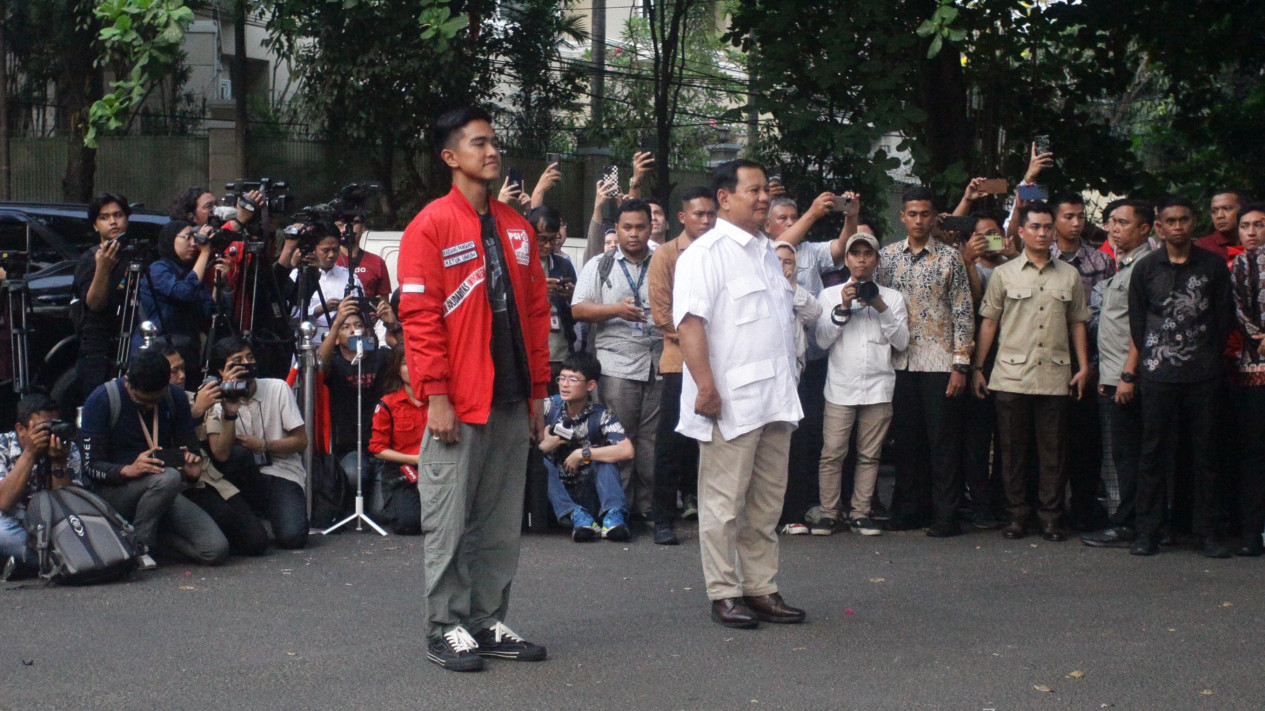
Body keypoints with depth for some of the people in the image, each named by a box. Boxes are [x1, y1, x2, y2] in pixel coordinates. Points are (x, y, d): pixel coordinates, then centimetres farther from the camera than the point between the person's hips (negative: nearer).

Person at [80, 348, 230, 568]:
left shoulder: (176, 398, 3)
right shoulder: (102, 400, -10)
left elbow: (190, 448, 11)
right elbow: (91, 465, -11)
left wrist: (192, 469, -15)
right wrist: (128, 470, -32)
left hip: (162, 492, 5)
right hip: (113, 490, -5)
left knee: (216, 550, -17)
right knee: (169, 478, -38)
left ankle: (152, 535, 7)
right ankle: (138, 544, -15)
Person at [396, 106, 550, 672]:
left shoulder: (517, 228, 14)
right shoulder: (431, 226, -4)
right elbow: (419, 317, -9)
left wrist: (537, 392, 12)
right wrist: (436, 396, -14)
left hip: (511, 403, 6)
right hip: (458, 406, -6)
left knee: (501, 522, 9)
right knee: (450, 520, 0)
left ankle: (489, 622, 19)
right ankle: (446, 629, 9)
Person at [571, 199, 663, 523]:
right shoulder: (600, 266, 9)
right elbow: (578, 309, 0)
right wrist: (616, 310, -13)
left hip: (659, 365, 2)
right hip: (618, 365, -2)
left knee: (652, 439, 1)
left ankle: (647, 505, 7)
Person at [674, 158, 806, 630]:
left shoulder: (767, 253, 19)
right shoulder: (707, 253, -8)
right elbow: (690, 322, -17)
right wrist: (706, 387, -24)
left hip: (776, 399, 8)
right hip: (730, 402, -8)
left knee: (766, 504, 12)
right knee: (724, 502, -1)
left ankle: (761, 589, 19)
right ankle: (724, 593, 6)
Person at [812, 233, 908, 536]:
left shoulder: (892, 297, 13)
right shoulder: (831, 294, 11)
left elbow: (901, 341, 3)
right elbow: (822, 339, 2)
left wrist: (881, 309, -6)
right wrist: (842, 307, -8)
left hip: (878, 387, 1)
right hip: (841, 386, -1)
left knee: (869, 454, 2)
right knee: (832, 452, -6)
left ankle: (860, 512, 9)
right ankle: (828, 512, 0)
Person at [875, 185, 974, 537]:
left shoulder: (949, 257, 1)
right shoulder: (887, 256, 8)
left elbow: (963, 313, -1)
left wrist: (960, 363, -7)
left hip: (939, 362, -3)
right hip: (900, 361, 3)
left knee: (943, 441, -1)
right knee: (906, 439, 8)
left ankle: (945, 516, 4)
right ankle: (909, 511, 17)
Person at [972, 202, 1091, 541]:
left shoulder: (1069, 275, 11)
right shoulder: (1004, 274, 7)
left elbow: (1077, 322, 14)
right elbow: (989, 322, 7)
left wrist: (1083, 365, 5)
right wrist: (977, 368, 3)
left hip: (1054, 376, 1)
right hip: (1011, 375, -1)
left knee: (1053, 449, 2)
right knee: (1013, 449, 2)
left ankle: (1051, 517, 8)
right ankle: (1017, 514, 10)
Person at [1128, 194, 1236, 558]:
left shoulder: (1213, 266, 5)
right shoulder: (1145, 268, 4)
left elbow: (1225, 318, 8)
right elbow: (1136, 322, 7)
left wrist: (1209, 356, 5)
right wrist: (1149, 358, 2)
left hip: (1203, 376, 0)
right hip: (1158, 374, 0)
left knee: (1205, 453, 3)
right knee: (1153, 453, 2)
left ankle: (1209, 532, 10)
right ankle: (1147, 532, 7)